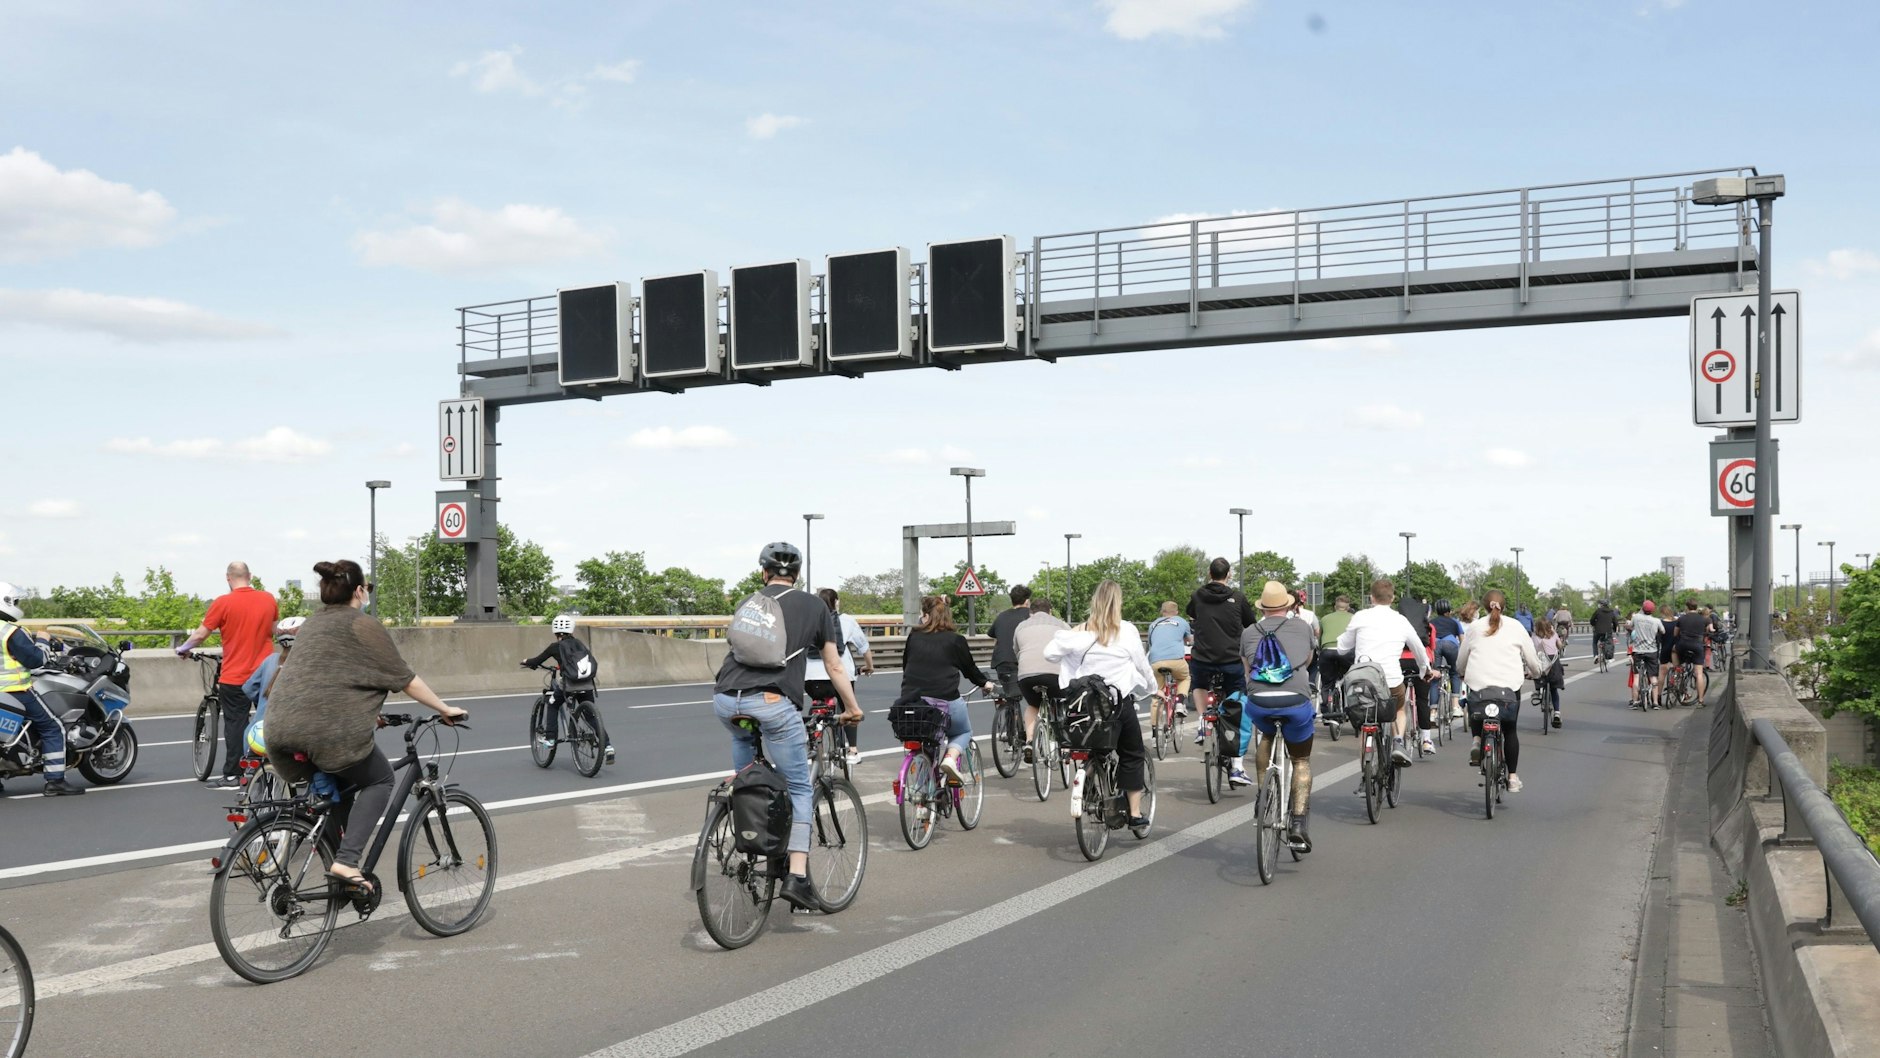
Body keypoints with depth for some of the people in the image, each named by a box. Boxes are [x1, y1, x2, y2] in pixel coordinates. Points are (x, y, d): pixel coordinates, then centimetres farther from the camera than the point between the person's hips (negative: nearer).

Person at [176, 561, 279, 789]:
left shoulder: (223, 603, -12)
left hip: (234, 677, -3)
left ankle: (232, 774, 4)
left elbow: (200, 635, -9)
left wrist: (183, 649, 9)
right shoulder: (268, 599, 1)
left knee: (235, 724, 2)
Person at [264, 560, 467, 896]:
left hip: (280, 729, 7)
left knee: (338, 787, 26)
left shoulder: (311, 625, 26)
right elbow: (404, 678, 3)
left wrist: (367, 713, 46)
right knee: (379, 781, 13)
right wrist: (445, 709, 12)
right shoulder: (363, 624, 3)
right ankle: (346, 860, -5)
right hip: (329, 730, -7)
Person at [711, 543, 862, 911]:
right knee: (800, 790, 8)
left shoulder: (747, 604, 25)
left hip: (725, 701, 4)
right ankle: (797, 876, -3)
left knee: (744, 736, 38)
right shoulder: (815, 607, 16)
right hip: (771, 703, -4)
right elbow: (834, 666, 21)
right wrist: (852, 707, 36)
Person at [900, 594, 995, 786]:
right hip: (945, 702, -3)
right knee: (964, 732, 23)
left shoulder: (913, 637, 7)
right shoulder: (956, 640, 0)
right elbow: (970, 668, 13)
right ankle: (951, 758, -5)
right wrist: (985, 683, 32)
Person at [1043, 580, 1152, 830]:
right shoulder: (1127, 631, -6)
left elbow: (1049, 652, -2)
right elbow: (1142, 666, 3)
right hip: (1119, 701, -2)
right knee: (1131, 755, 12)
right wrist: (1152, 688, 23)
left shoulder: (1080, 632, -2)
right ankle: (1135, 812, 10)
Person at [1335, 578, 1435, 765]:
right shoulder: (1401, 621, 10)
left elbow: (1342, 648, 10)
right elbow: (1420, 651, 27)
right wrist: (1426, 670, 47)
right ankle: (1398, 741, 4)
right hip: (1392, 682, 1)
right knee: (1399, 710, 31)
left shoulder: (1361, 617, 3)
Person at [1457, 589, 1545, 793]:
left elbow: (1460, 660, 16)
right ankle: (1513, 777, 13)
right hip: (1509, 684, 0)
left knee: (1476, 713, 29)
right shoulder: (1516, 627, 9)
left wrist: (1463, 674, 38)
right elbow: (1532, 659, 14)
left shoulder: (1475, 627, 11)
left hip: (1478, 683, 0)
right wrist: (1535, 672, 36)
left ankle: (1477, 740, 1)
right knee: (1510, 730, 14)